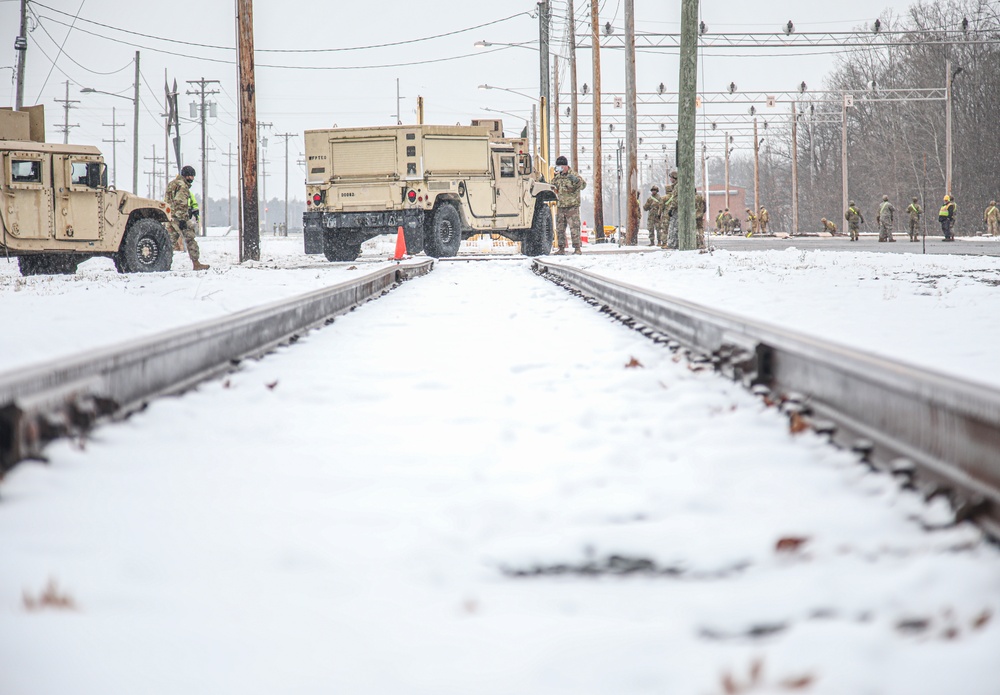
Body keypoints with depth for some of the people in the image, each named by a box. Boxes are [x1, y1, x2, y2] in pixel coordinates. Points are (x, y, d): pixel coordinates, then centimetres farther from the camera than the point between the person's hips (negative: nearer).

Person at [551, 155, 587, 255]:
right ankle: (561, 248, 13)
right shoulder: (557, 177, 13)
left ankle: (577, 248, -6)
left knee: (574, 228, -8)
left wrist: (577, 180, -37)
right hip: (560, 206, 6)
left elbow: (583, 185, -18)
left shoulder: (573, 175, -5)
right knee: (560, 228, 7)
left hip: (572, 206, -6)